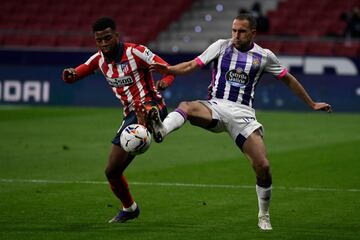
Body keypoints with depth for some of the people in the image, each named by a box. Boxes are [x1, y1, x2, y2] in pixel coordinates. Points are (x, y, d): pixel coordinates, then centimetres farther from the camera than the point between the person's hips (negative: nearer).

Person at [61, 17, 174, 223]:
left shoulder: (136, 52, -11)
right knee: (112, 171, 9)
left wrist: (164, 82, -37)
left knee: (141, 107, -44)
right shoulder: (99, 59, 7)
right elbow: (73, 77, 12)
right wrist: (69, 74, -14)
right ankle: (129, 209, 32)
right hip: (131, 116, 6)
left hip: (153, 107, -6)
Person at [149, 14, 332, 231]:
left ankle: (264, 216, 10)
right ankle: (161, 130, -66)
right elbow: (193, 65, 4)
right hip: (216, 106, 0)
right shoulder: (221, 46, 6)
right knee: (186, 107, -35)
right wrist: (168, 70, -15)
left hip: (243, 113, 0)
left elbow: (289, 80, 19)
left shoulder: (264, 56, 8)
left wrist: (312, 104, 24)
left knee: (263, 166, -11)